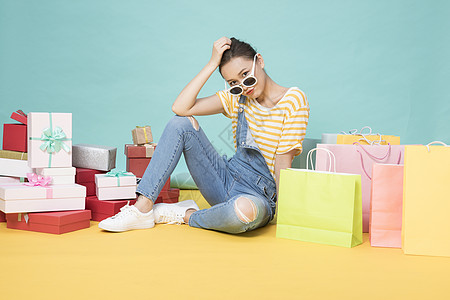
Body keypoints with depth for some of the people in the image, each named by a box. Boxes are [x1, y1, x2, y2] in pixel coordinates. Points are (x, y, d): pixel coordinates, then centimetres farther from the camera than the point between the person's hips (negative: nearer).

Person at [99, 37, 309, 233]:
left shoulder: (293, 100, -8)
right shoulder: (236, 98, 5)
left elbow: (283, 162, -12)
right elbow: (180, 108, -8)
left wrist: (283, 213, -17)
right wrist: (212, 64, -10)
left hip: (259, 195, -5)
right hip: (226, 179, 5)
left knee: (244, 209, -44)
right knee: (180, 124, -11)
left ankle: (187, 215, -11)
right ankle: (143, 208, -13)